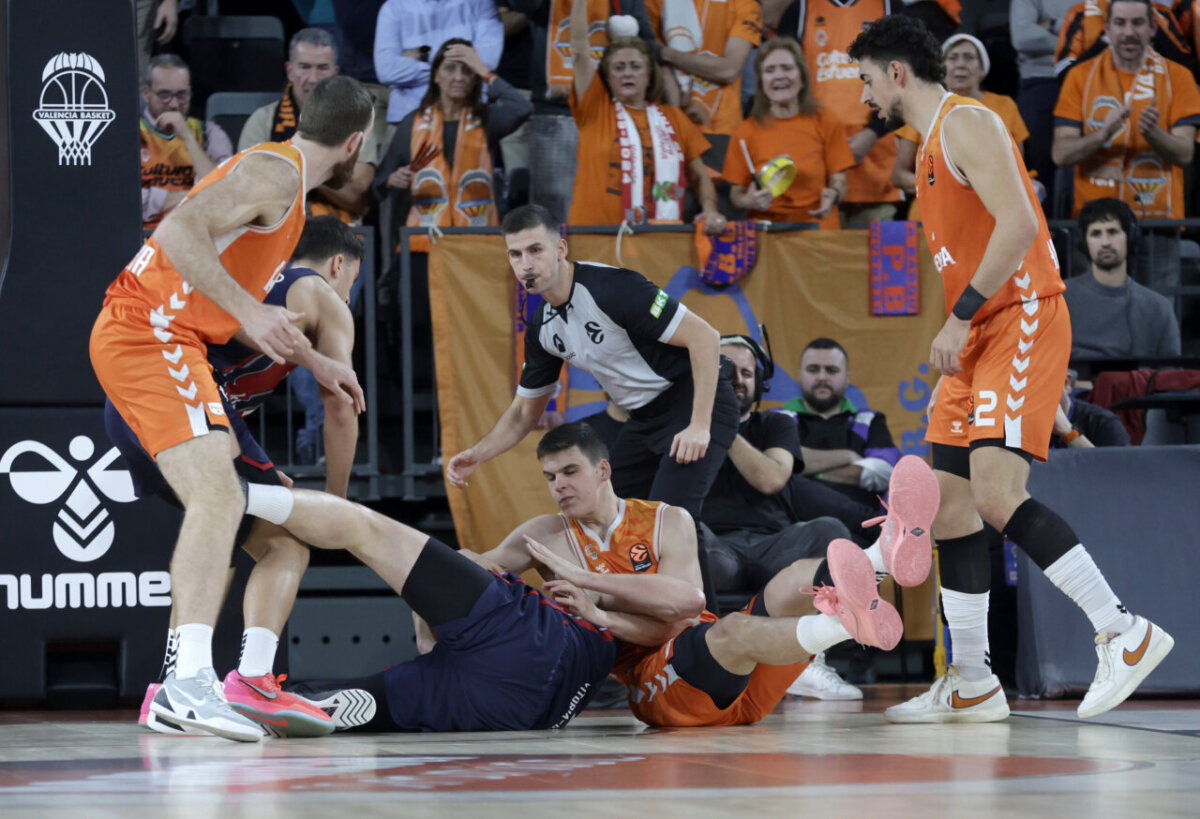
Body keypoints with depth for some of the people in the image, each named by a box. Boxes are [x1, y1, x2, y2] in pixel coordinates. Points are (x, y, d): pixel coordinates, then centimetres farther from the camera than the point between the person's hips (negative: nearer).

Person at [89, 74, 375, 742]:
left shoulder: (281, 180, 23)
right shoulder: (276, 172, -10)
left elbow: (235, 299, 32)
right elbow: (180, 233, -24)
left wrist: (316, 364, 34)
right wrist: (250, 311, -29)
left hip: (152, 339, 11)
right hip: (151, 334, -11)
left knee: (220, 506, 13)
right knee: (217, 495, -23)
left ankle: (184, 683, 14)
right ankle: (192, 679, -35)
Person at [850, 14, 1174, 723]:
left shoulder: (968, 124, -9)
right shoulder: (933, 146, 22)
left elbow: (1018, 224, -21)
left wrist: (960, 316, -21)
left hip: (1022, 320, -10)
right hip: (978, 340, 10)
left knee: (997, 494, -23)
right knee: (950, 505, 6)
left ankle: (1124, 632, -18)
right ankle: (972, 686, 10)